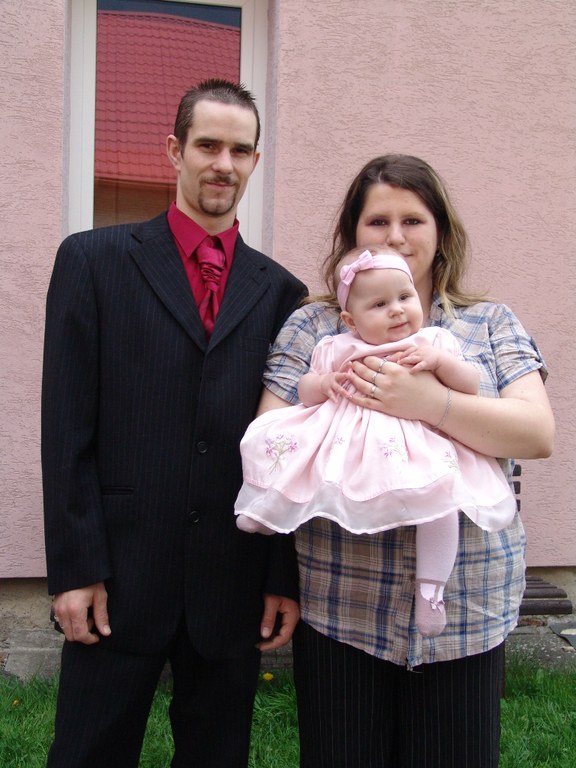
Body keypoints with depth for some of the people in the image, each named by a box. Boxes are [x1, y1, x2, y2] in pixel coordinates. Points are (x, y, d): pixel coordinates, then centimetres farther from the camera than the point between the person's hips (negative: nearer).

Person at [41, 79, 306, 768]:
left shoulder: (279, 291, 7)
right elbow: (66, 430, -4)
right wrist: (75, 570, -8)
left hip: (235, 588, 3)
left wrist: (286, 577, 3)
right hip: (119, 579, -2)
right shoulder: (94, 260, 0)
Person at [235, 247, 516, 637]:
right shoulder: (336, 349, 13)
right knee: (281, 444, -13)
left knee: (441, 494, -28)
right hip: (341, 440, 2)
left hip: (413, 446, -2)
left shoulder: (433, 342, 10)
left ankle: (430, 586, -13)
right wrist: (325, 382, -5)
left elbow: (471, 384, 4)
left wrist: (437, 359, -12)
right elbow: (305, 391, 17)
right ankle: (264, 511, 13)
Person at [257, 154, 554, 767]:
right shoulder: (312, 327, 7)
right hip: (339, 606, 0)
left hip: (467, 609, 1)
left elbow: (539, 433, -6)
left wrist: (430, 403, -19)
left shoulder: (491, 324, 8)